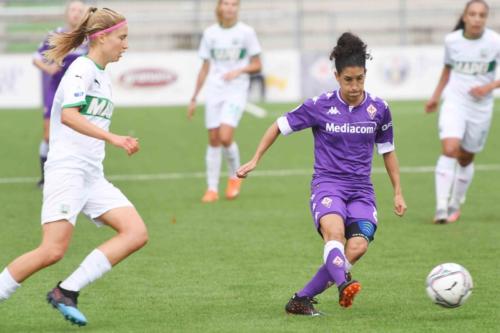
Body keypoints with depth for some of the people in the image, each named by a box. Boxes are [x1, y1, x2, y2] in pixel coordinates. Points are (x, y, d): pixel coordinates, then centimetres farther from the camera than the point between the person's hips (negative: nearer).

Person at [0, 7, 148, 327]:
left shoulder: (103, 76, 19)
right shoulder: (82, 69, -9)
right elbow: (68, 115, -24)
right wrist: (112, 138, -28)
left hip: (93, 175, 9)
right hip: (67, 170, -9)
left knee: (136, 234, -7)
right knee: (52, 251, -17)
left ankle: (67, 292, -8)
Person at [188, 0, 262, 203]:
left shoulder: (246, 32, -1)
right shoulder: (210, 33, 7)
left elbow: (256, 65, 3)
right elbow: (205, 68, 13)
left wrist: (240, 70, -17)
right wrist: (194, 98, 12)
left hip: (237, 90, -3)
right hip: (214, 91, 3)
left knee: (226, 137, -18)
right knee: (213, 139, 1)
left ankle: (234, 176, 7)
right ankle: (212, 188, 9)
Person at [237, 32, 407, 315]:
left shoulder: (378, 109, 2)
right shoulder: (320, 106, -4)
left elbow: (388, 151, 16)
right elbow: (280, 127, 8)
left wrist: (398, 193, 15)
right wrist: (255, 161, 5)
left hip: (361, 189, 2)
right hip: (327, 184, -2)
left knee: (358, 247, -22)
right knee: (334, 231, -35)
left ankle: (303, 299, -12)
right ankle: (344, 285, -58)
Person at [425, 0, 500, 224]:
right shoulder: (452, 41, -4)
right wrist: (436, 96, 19)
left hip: (481, 107, 0)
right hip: (454, 102, 0)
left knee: (466, 158, 11)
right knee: (449, 149, -21)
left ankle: (455, 206, 32)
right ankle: (441, 208, -24)